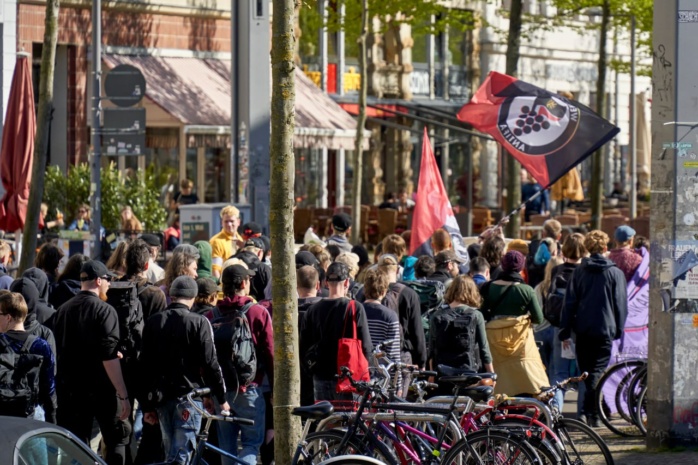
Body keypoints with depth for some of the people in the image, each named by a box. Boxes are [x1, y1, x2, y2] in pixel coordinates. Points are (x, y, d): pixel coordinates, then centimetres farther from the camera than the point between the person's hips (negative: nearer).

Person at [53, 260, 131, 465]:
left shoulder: (63, 310, 6)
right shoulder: (104, 311, -12)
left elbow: (58, 353, 13)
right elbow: (109, 357, -18)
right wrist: (123, 395, -17)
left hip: (71, 389, 5)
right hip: (101, 388, -5)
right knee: (117, 440, 7)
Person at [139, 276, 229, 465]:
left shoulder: (153, 322, 7)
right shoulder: (199, 323, -7)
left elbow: (144, 365, 8)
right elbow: (210, 363, -9)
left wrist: (147, 405, 13)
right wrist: (221, 397, 1)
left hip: (161, 397, 5)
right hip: (189, 394, -5)